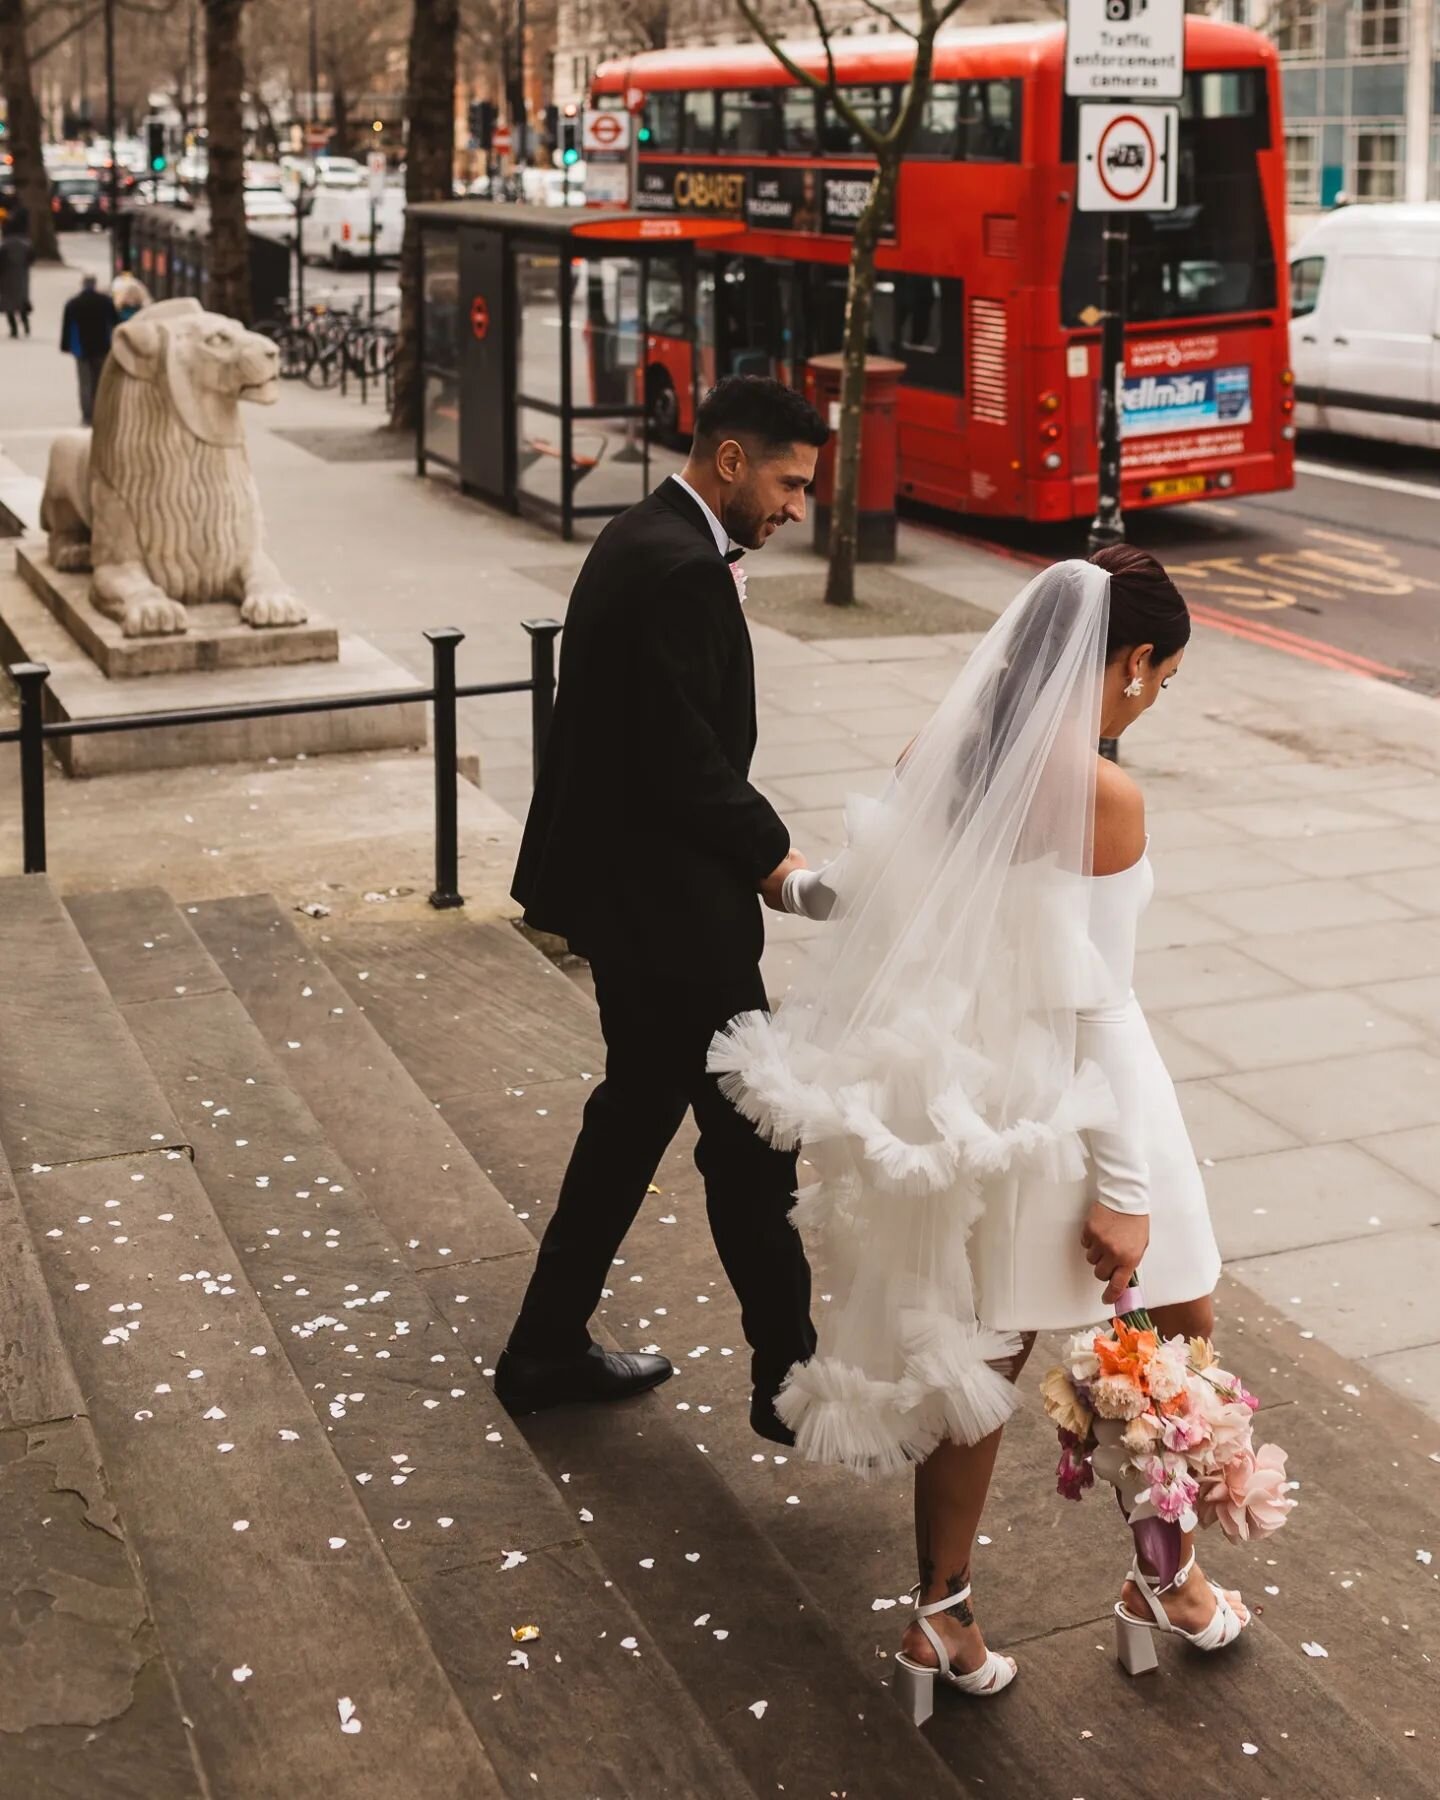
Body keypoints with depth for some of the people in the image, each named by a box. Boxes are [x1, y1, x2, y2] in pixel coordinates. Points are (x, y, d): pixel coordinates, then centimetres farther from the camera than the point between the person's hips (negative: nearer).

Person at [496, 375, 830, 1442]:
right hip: (669, 903, -11)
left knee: (637, 1112, 19)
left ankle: (548, 1351, 30)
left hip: (625, 885, 11)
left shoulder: (643, 542, 12)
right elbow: (687, 763, -24)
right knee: (747, 1133, 1)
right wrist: (772, 856, -10)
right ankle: (789, 1380, 14)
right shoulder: (681, 570, -21)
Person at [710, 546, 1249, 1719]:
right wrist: (1124, 1188, -15)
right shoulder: (1102, 797, -20)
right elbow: (1092, 1004, -20)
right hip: (1062, 1107, -6)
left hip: (964, 1095, 7)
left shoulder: (942, 755, -1)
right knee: (1176, 1327, 17)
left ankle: (943, 1619, 25)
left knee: (977, 1355, 17)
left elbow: (865, 891, 12)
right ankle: (1163, 1577, 34)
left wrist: (789, 885, 34)